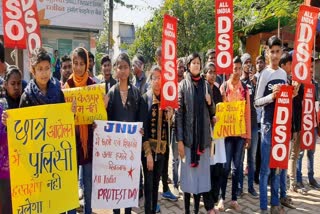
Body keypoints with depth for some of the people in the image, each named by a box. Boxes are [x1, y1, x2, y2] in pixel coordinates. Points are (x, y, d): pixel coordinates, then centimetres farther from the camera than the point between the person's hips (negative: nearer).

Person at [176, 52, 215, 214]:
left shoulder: (206, 85, 10)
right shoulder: (182, 85, 0)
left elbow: (212, 112, 16)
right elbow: (179, 113, -5)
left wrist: (210, 103, -7)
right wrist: (179, 140, -11)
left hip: (203, 135, 3)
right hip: (188, 135, -3)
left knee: (203, 171, 5)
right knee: (188, 172, 3)